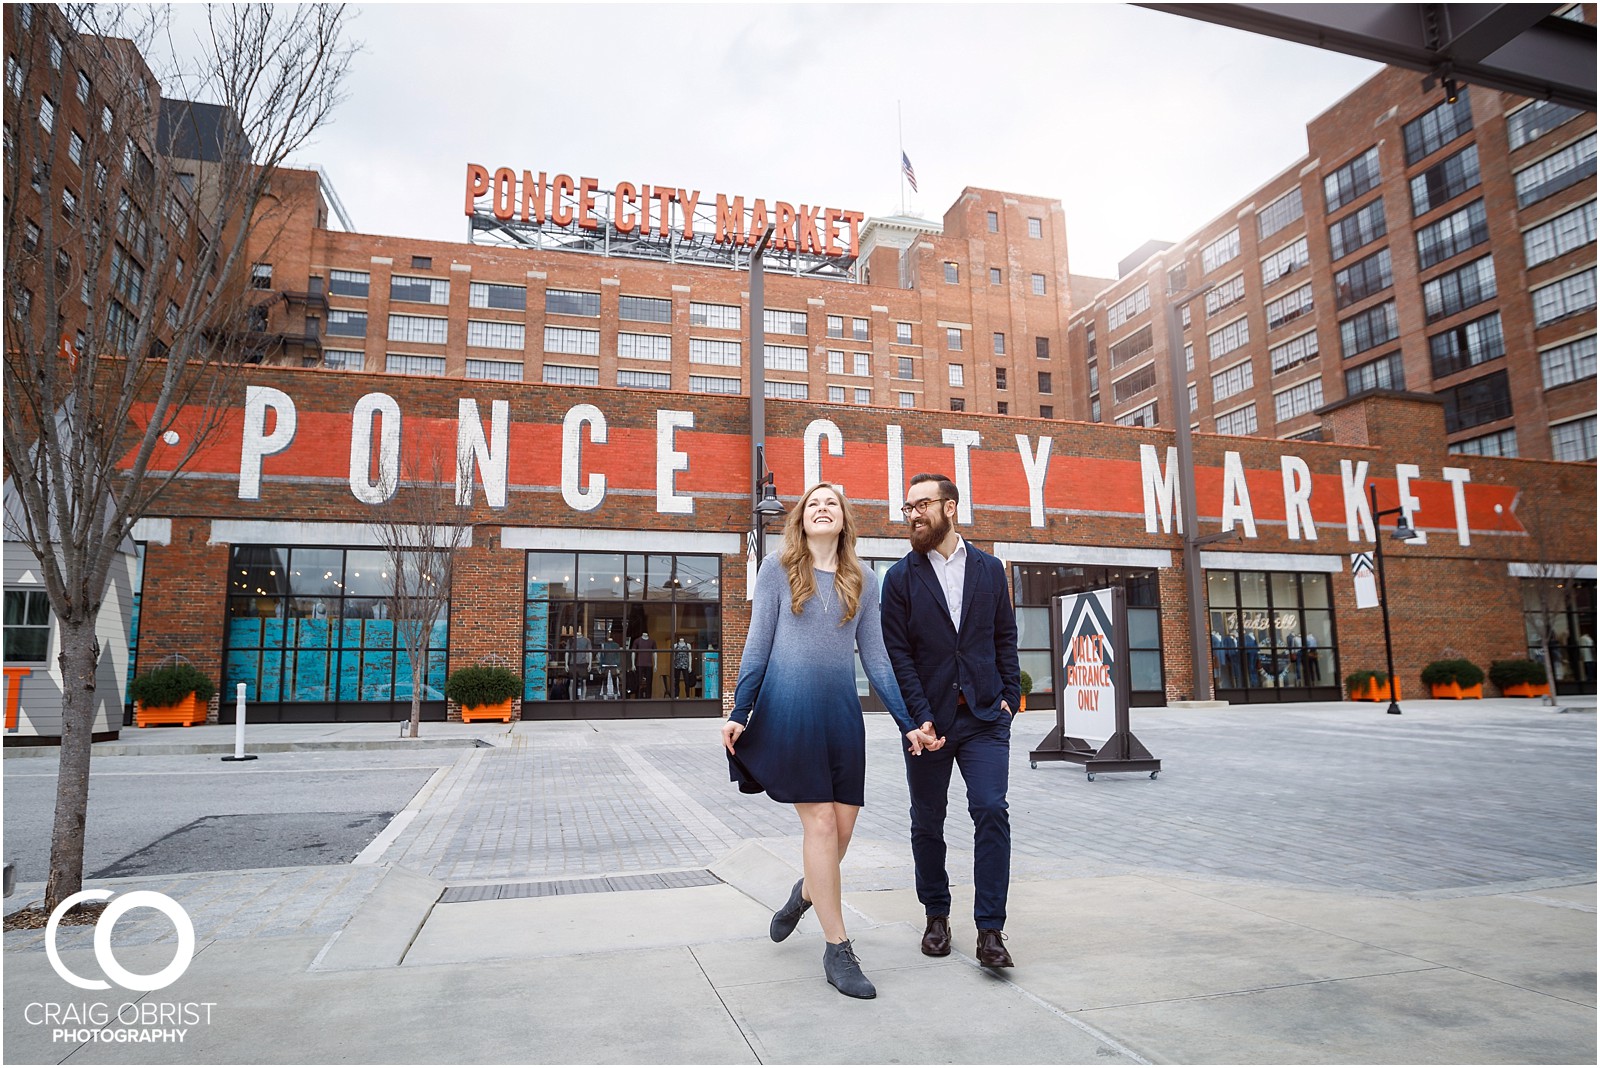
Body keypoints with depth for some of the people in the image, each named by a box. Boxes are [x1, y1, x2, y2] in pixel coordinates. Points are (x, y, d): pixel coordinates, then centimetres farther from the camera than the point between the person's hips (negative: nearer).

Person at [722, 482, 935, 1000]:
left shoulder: (863, 583, 12)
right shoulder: (778, 569, 3)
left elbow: (876, 658, 12)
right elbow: (757, 645, 3)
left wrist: (907, 723, 8)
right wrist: (739, 713, -2)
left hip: (842, 713, 4)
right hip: (789, 709, -4)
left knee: (843, 824, 3)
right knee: (820, 822, -4)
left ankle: (805, 893, 35)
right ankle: (837, 949, 8)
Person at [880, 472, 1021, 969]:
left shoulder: (990, 569, 7)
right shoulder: (901, 577, 1)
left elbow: (1005, 639, 11)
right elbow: (898, 654, -4)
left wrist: (1009, 695, 0)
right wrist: (920, 718, -12)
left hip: (985, 716, 0)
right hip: (930, 720, 0)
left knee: (991, 811, -9)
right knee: (927, 822, 9)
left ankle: (990, 929, 1)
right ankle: (936, 915, 28)